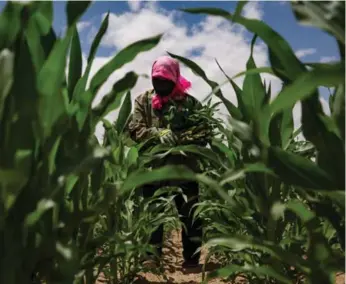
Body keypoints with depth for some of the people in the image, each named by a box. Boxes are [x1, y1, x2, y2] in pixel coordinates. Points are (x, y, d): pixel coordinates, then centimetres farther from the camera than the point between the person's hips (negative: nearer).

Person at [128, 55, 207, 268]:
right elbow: (135, 130, -3)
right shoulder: (144, 101, 6)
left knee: (190, 216, 6)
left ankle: (192, 258, 22)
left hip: (185, 169, 0)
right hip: (153, 169, 1)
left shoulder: (190, 103, 3)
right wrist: (158, 134, -21)